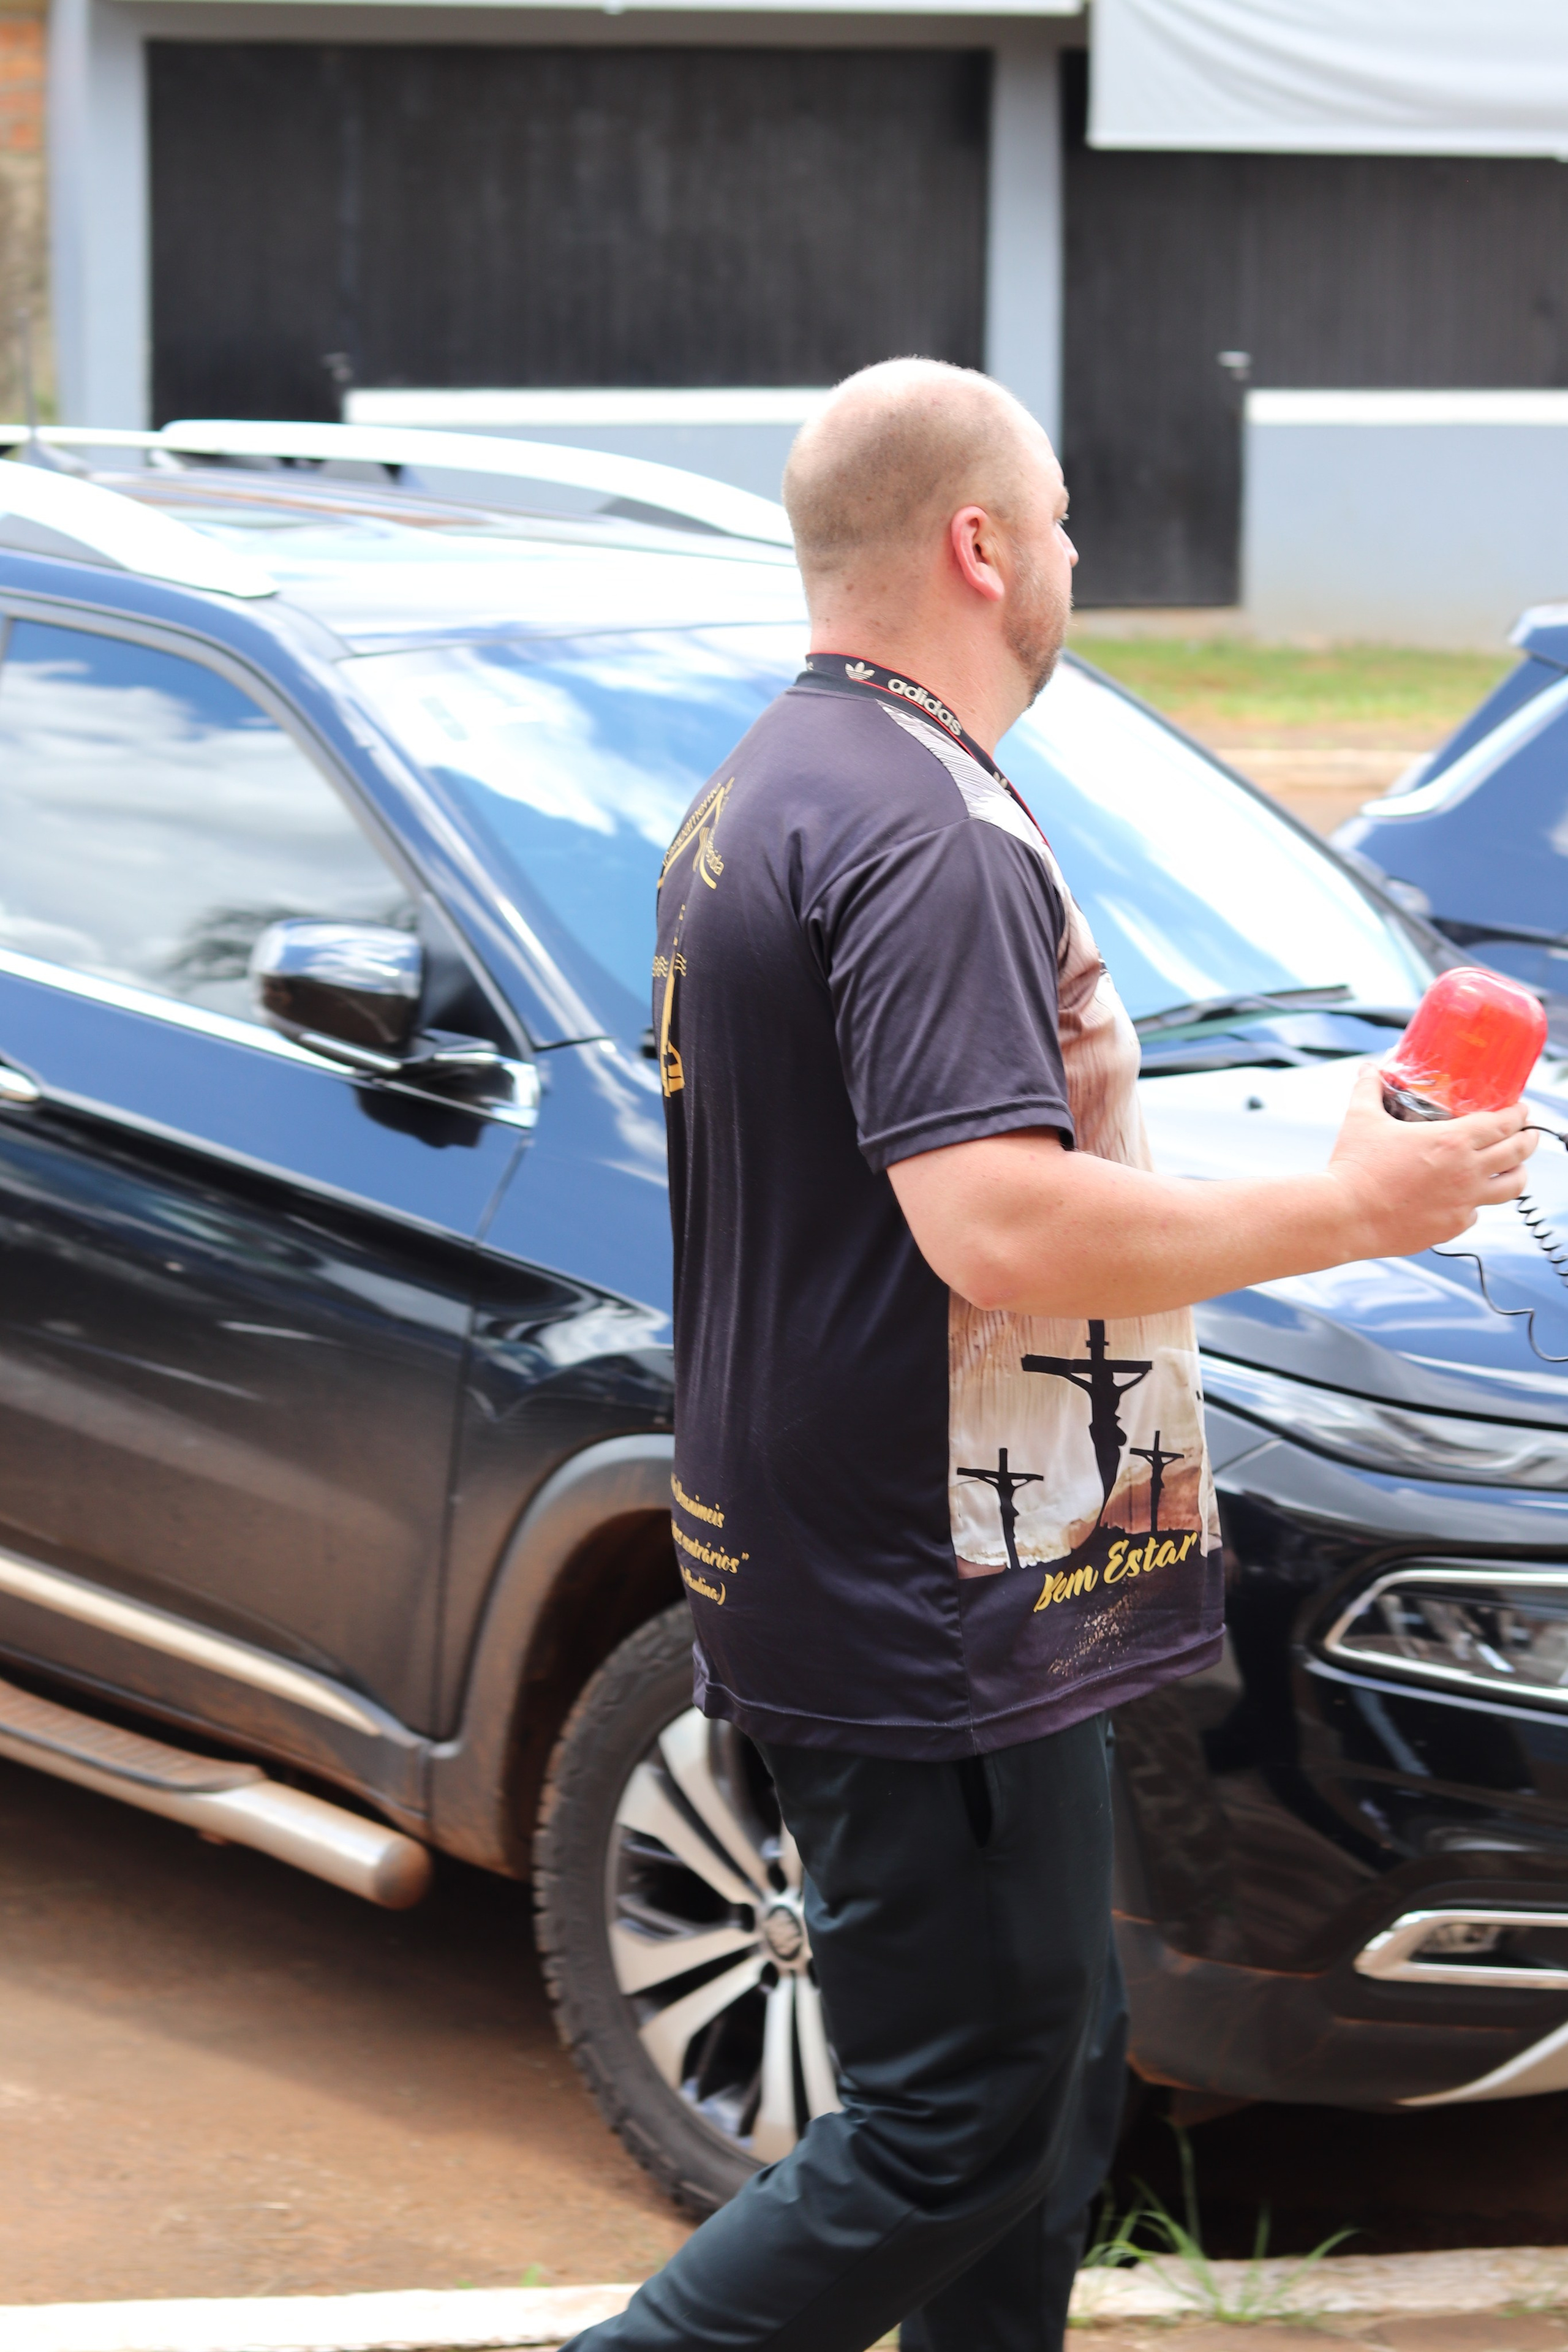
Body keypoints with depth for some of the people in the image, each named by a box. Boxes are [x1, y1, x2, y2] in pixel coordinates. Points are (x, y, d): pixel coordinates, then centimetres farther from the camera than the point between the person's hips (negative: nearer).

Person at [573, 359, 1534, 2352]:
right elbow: (999, 1227, -28)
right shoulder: (927, 832, -20)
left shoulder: (757, 797, 14)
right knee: (963, 2131, -3)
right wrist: (1351, 1208, -18)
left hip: (827, 1574, 11)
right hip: (928, 1623, -11)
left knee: (1051, 2069, 18)